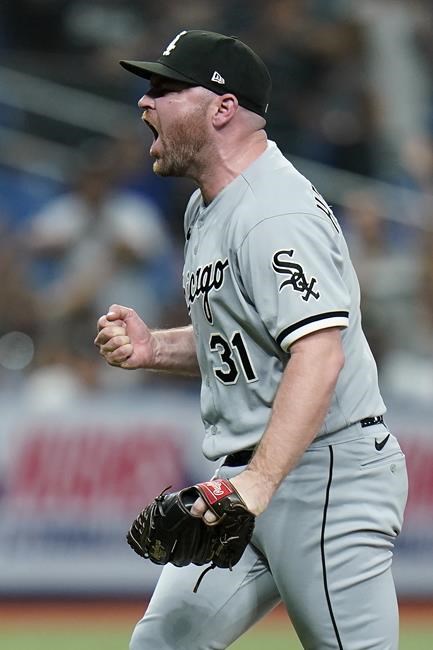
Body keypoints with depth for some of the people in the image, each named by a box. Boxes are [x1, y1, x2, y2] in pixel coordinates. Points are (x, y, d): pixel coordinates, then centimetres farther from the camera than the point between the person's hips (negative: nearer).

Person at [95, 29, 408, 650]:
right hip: (254, 470, 10)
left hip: (327, 471, -10)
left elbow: (319, 354, -29)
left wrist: (259, 482, -37)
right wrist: (155, 348, 6)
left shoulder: (276, 214, -18)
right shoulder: (208, 208, 15)